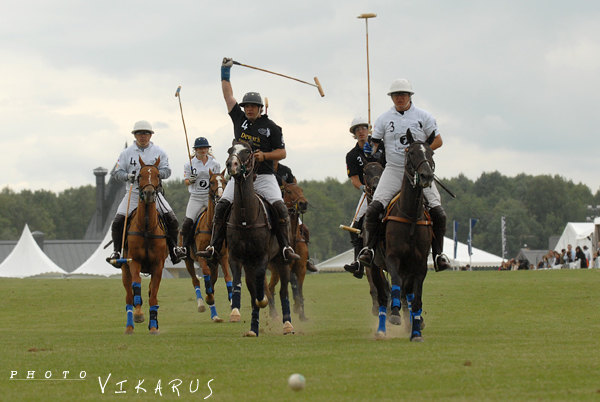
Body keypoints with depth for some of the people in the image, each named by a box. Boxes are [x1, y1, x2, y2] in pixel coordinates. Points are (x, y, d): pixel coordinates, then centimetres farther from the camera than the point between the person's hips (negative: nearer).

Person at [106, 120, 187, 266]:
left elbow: (166, 171, 3)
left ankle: (173, 248, 3)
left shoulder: (158, 152, 6)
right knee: (118, 221, -14)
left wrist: (157, 173, -18)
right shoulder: (127, 153, 6)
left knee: (172, 220, -13)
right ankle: (117, 250, 0)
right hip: (133, 193, 0)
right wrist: (127, 176, -15)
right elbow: (117, 172, 6)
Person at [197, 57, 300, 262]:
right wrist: (225, 71, 12)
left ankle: (286, 247, -19)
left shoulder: (271, 127, 2)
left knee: (280, 207, -20)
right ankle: (213, 247, -9)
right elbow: (228, 95, 14)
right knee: (221, 205, -12)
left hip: (264, 176, -3)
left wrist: (264, 155, -13)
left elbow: (282, 152, 4)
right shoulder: (239, 118, 11)